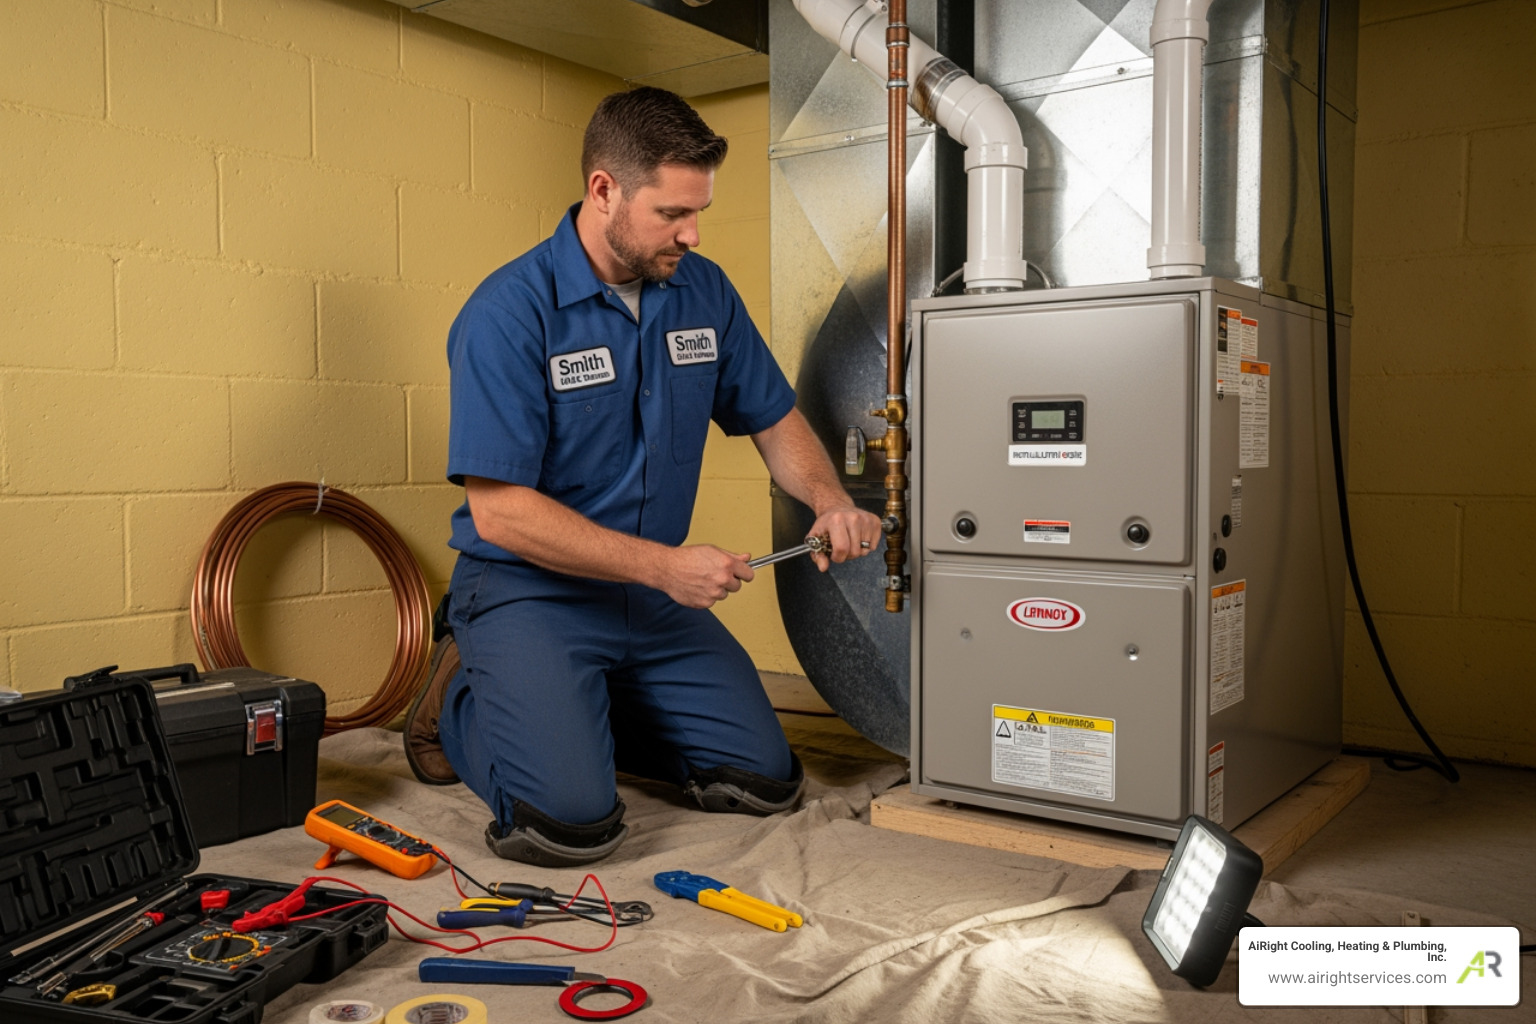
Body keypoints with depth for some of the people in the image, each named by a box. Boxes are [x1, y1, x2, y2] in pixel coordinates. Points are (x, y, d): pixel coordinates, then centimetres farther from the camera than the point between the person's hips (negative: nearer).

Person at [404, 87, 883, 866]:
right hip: (530, 590, -6)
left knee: (763, 780, 1)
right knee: (573, 820, -21)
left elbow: (773, 421, 10)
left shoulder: (703, 291, 0)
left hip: (654, 596, 6)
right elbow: (500, 512, -21)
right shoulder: (508, 314, -19)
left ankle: (582, 714, 21)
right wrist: (664, 564, -25)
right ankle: (460, 709, 10)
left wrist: (829, 501, -11)